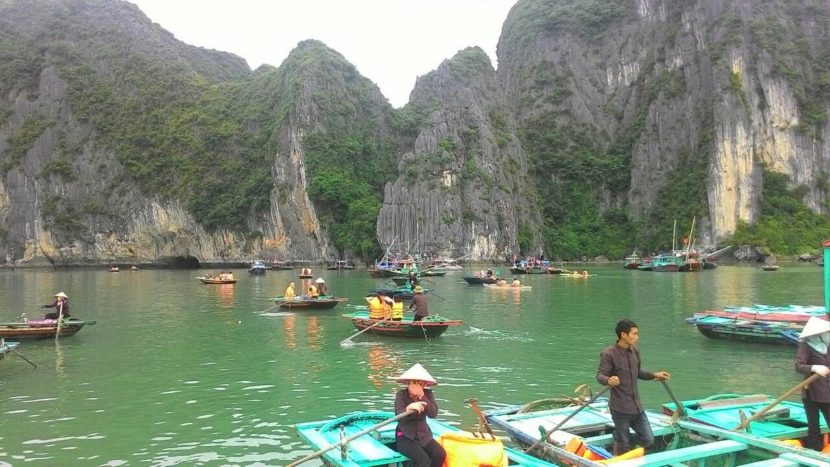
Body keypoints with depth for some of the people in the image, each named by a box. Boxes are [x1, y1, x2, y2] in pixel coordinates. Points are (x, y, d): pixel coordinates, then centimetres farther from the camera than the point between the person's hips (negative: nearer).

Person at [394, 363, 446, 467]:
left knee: (440, 455, -21)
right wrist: (409, 408, -45)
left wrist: (422, 396, -23)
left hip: (424, 435, 4)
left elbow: (433, 414, -15)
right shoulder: (401, 394, -9)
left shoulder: (427, 393, 0)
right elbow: (399, 416, -24)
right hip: (405, 436, -4)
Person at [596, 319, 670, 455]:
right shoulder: (609, 354, -15)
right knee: (623, 447, 2)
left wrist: (654, 375, 14)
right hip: (620, 408, -7)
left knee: (648, 440, 9)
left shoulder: (634, 351, 8)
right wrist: (608, 380, -43)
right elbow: (600, 376, -22)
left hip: (637, 406, 7)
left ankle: (619, 438, 31)